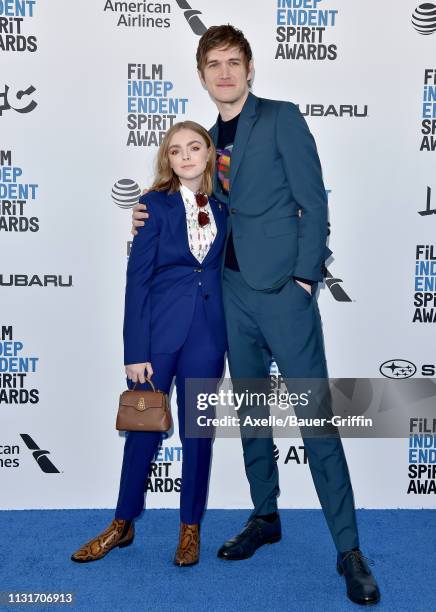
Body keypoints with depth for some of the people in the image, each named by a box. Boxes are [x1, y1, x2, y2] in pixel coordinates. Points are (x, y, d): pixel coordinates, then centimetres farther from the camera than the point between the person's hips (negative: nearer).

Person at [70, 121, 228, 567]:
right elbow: (137, 279, -6)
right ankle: (122, 524, 26)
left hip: (207, 333, 2)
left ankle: (190, 528, 25)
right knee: (143, 428, 6)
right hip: (159, 329, -2)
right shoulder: (155, 204, -2)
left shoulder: (225, 208, 7)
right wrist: (136, 351, -10)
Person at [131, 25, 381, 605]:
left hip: (281, 289, -6)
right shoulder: (211, 137, 16)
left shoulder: (282, 118, -2)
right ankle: (265, 517, 29)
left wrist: (304, 278, -13)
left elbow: (313, 204, -7)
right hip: (233, 291, 7)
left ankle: (349, 550, 4)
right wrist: (156, 218, 5)